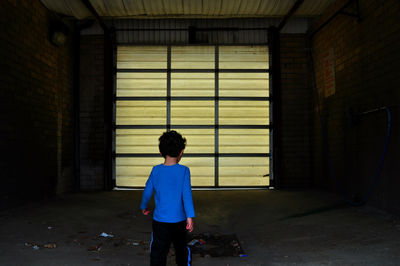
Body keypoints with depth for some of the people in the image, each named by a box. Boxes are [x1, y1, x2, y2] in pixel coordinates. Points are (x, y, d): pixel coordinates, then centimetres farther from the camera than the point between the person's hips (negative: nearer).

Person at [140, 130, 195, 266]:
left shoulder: (156, 170, -3)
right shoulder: (184, 170, -8)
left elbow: (147, 192, 6)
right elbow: (186, 194, -12)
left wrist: (144, 207, 23)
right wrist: (190, 217, -10)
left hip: (160, 221, 0)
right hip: (179, 220, 0)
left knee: (158, 254, 1)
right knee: (181, 248, 22)